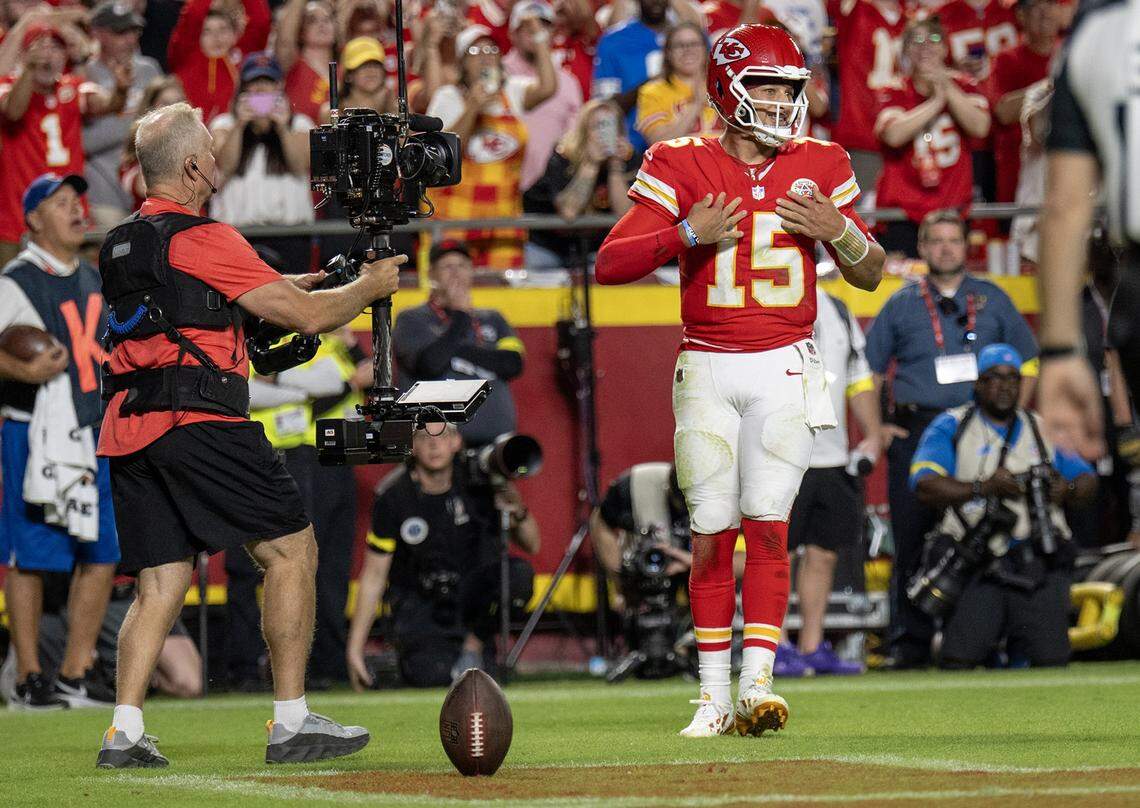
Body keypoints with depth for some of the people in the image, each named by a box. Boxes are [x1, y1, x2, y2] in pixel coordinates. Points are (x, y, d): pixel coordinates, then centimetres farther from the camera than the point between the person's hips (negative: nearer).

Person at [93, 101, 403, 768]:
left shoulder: (121, 244, 18)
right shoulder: (202, 239, -7)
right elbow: (307, 317, -8)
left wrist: (286, 287, 34)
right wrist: (369, 288, 10)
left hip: (127, 431, 8)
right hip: (198, 423, -8)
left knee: (160, 581, 9)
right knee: (291, 549, 0)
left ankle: (126, 733, -3)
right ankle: (292, 724, -2)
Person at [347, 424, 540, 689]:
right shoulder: (392, 495, -11)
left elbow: (531, 546, -1)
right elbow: (373, 577, -3)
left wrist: (518, 513, -25)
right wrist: (355, 649, -4)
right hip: (420, 602, -2)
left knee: (518, 574, -30)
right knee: (432, 673, -31)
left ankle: (474, 646, -4)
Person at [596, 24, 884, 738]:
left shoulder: (819, 167, 6)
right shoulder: (683, 167, 0)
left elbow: (871, 274, 12)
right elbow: (610, 264, -5)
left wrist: (838, 230, -9)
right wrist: (687, 234, -18)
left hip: (785, 370, 0)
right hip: (708, 371, 0)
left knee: (768, 524, -11)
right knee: (712, 533, -1)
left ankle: (757, 684, -13)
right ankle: (714, 699, 6)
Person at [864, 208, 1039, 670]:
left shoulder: (993, 302, 12)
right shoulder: (901, 305, 11)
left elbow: (1027, 363, 17)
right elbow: (868, 370, 14)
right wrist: (875, 428, 3)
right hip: (915, 435, 0)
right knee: (911, 540, -4)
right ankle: (910, 643, 0)